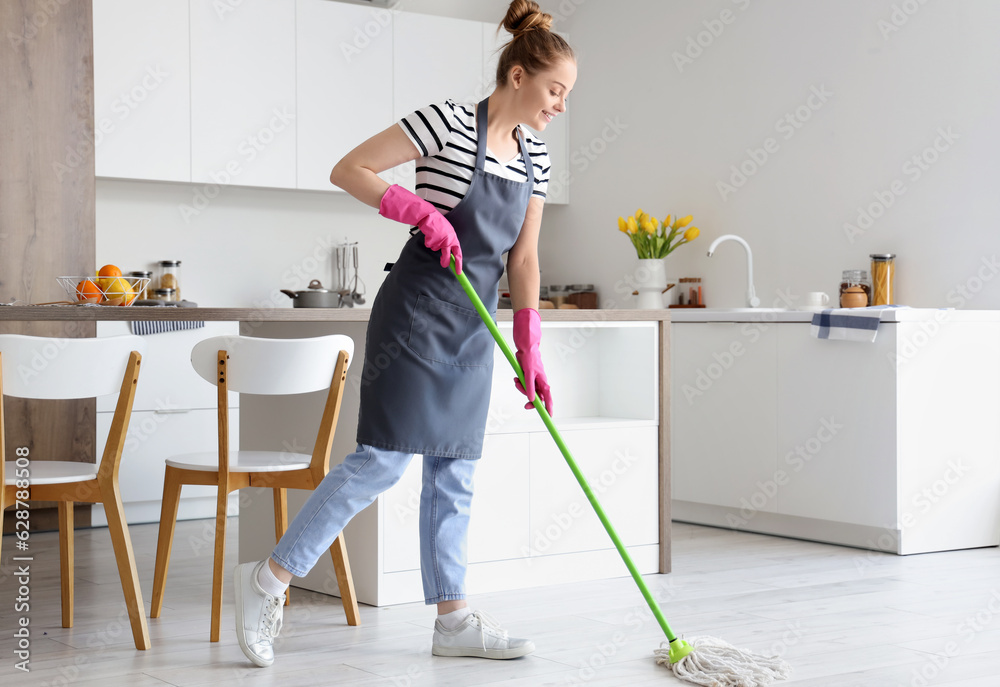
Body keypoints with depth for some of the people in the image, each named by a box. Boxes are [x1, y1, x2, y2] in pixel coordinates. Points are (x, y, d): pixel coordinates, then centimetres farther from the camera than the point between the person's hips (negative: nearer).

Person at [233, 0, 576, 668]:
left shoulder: (534, 156, 10)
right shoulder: (450, 121, -11)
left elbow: (523, 258, 11)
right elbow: (348, 170, -11)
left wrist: (530, 353, 4)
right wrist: (422, 211, -22)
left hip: (474, 328, 8)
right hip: (416, 313, -7)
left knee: (454, 472, 9)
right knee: (384, 457, -11)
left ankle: (453, 618, 15)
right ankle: (270, 577, 0)